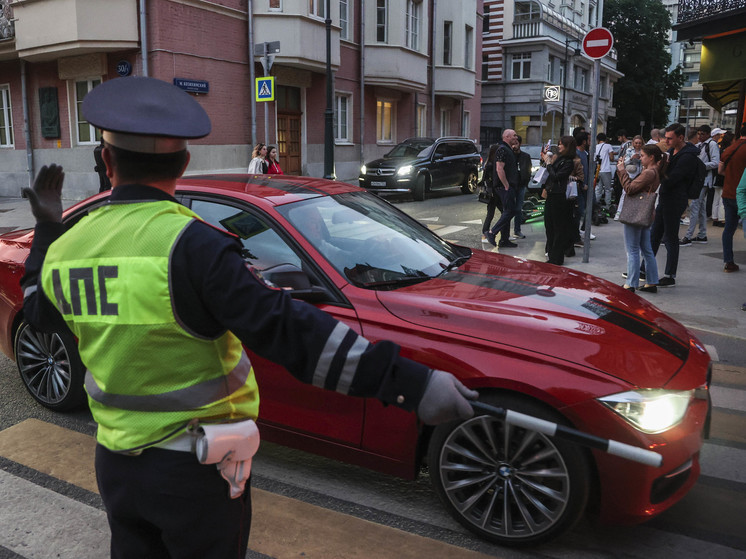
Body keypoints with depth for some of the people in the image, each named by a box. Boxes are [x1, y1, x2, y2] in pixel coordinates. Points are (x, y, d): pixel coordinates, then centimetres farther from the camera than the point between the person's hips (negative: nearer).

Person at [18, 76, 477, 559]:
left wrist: (47, 227, 32)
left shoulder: (66, 247, -3)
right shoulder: (190, 245, -24)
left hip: (114, 463, 6)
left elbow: (40, 313, 20)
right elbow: (285, 330, -33)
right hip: (193, 471, -5)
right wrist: (409, 383, -35)